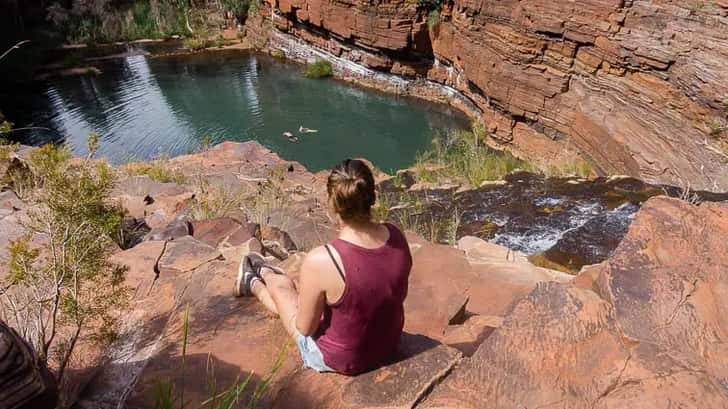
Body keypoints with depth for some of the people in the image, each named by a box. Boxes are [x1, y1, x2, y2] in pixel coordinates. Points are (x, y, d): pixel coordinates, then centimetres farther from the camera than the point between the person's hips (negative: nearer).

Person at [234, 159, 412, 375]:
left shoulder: (320, 261, -35)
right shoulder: (397, 237, -18)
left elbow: (305, 327, -19)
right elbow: (399, 295, 0)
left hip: (340, 359, -5)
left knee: (282, 287, 21)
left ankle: (253, 284, 57)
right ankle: (264, 273, 60)